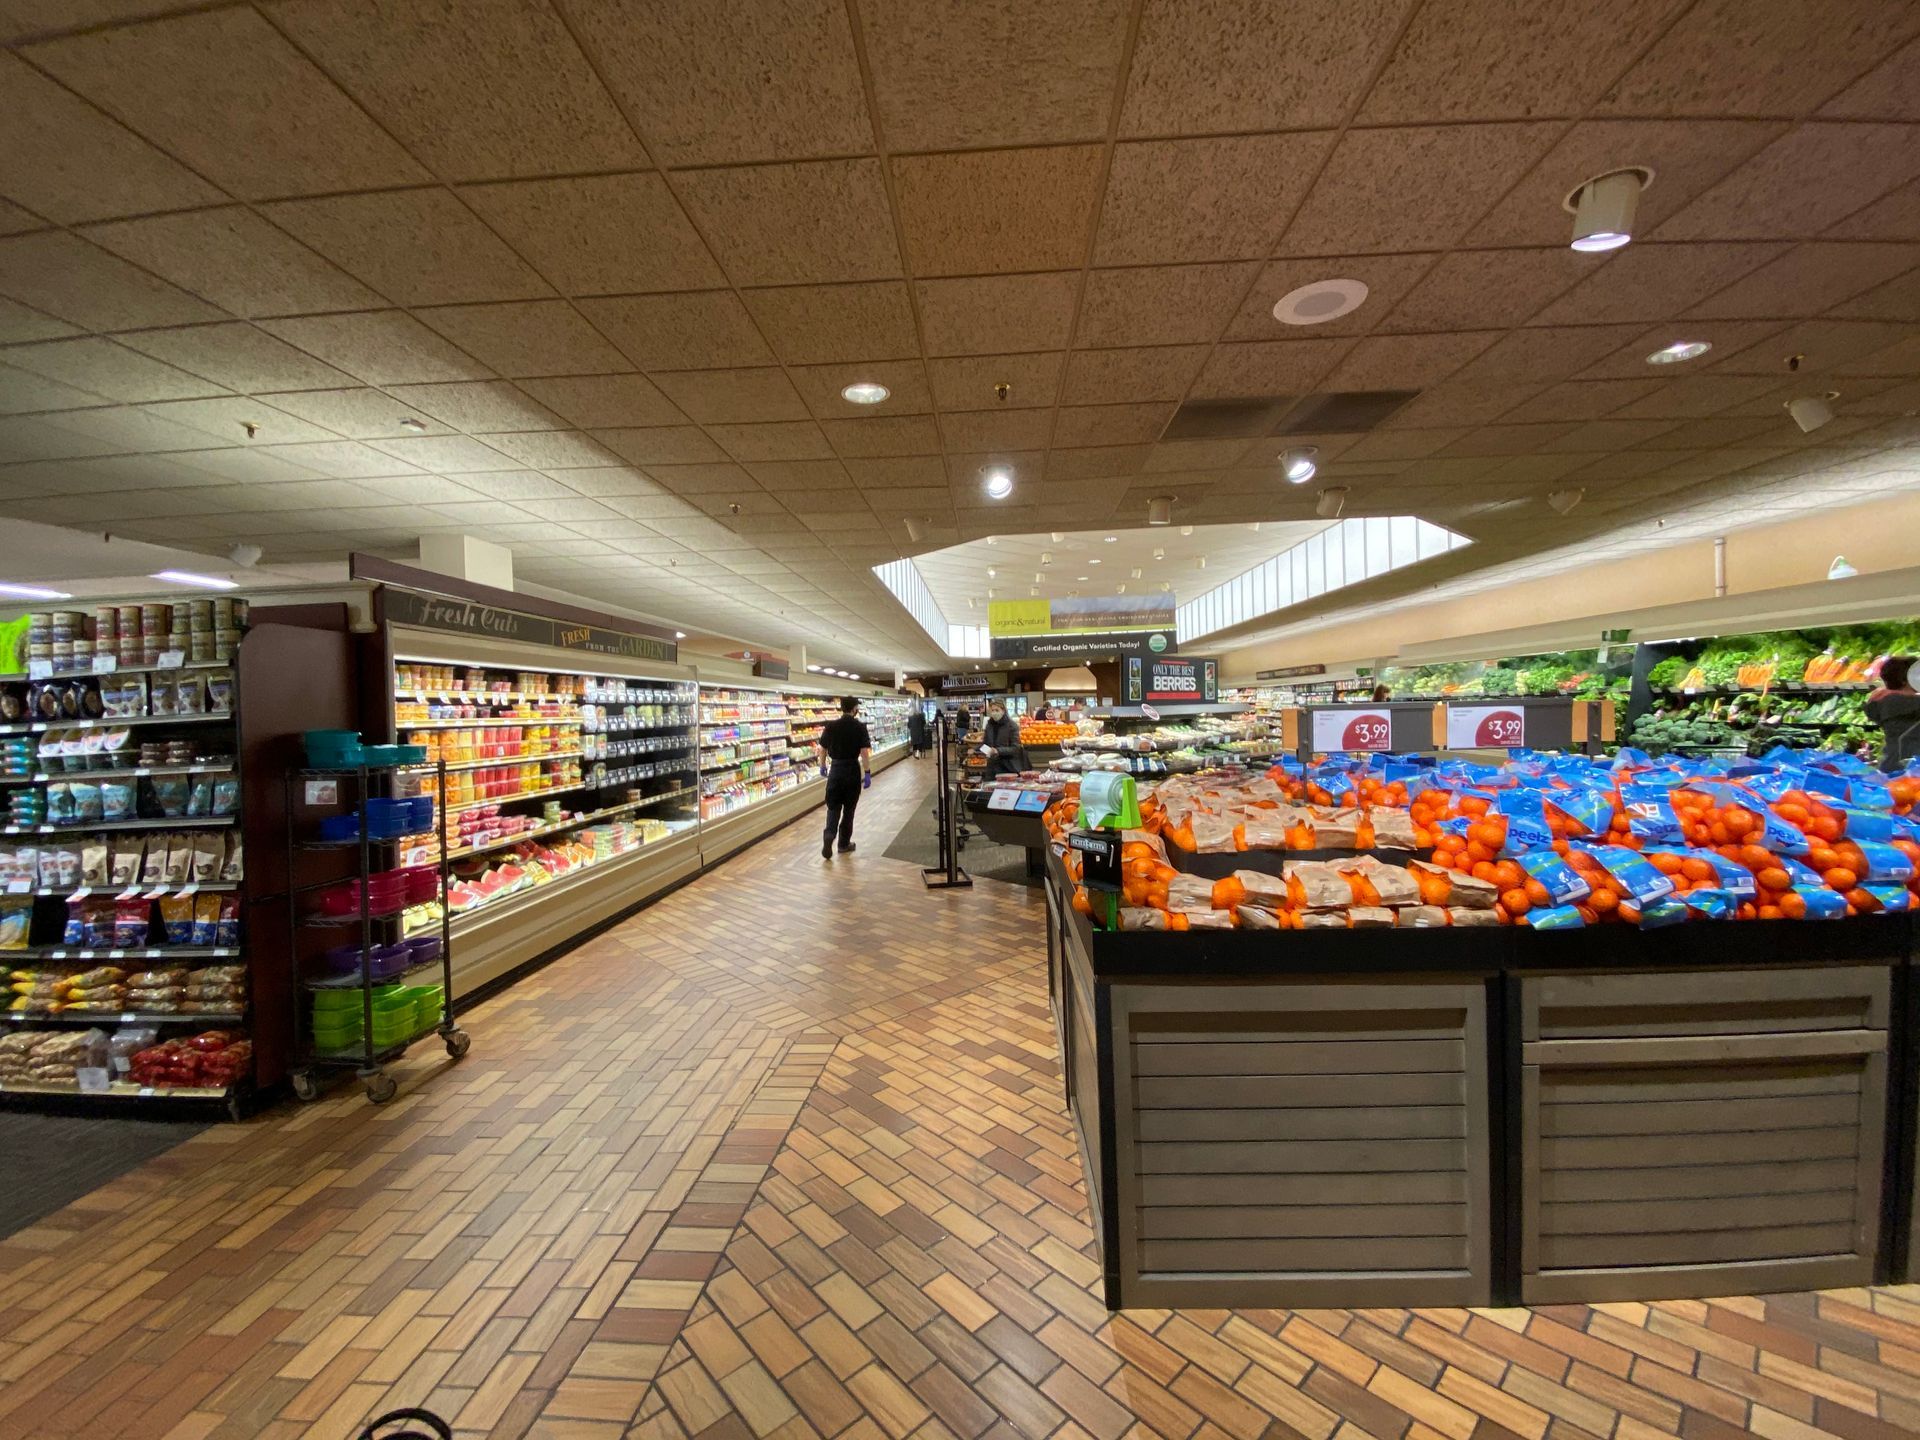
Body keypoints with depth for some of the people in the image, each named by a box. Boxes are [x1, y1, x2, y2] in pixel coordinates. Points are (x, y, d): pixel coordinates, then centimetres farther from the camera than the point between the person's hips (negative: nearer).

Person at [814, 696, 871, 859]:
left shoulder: (830, 726, -2)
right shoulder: (860, 727, -8)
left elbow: (822, 749, 3)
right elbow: (864, 752, -12)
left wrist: (823, 766, 18)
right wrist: (867, 773, -7)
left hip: (835, 769, 1)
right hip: (853, 770, -1)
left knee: (833, 807, 10)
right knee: (849, 808, 11)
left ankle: (828, 835, -13)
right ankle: (844, 844, 19)